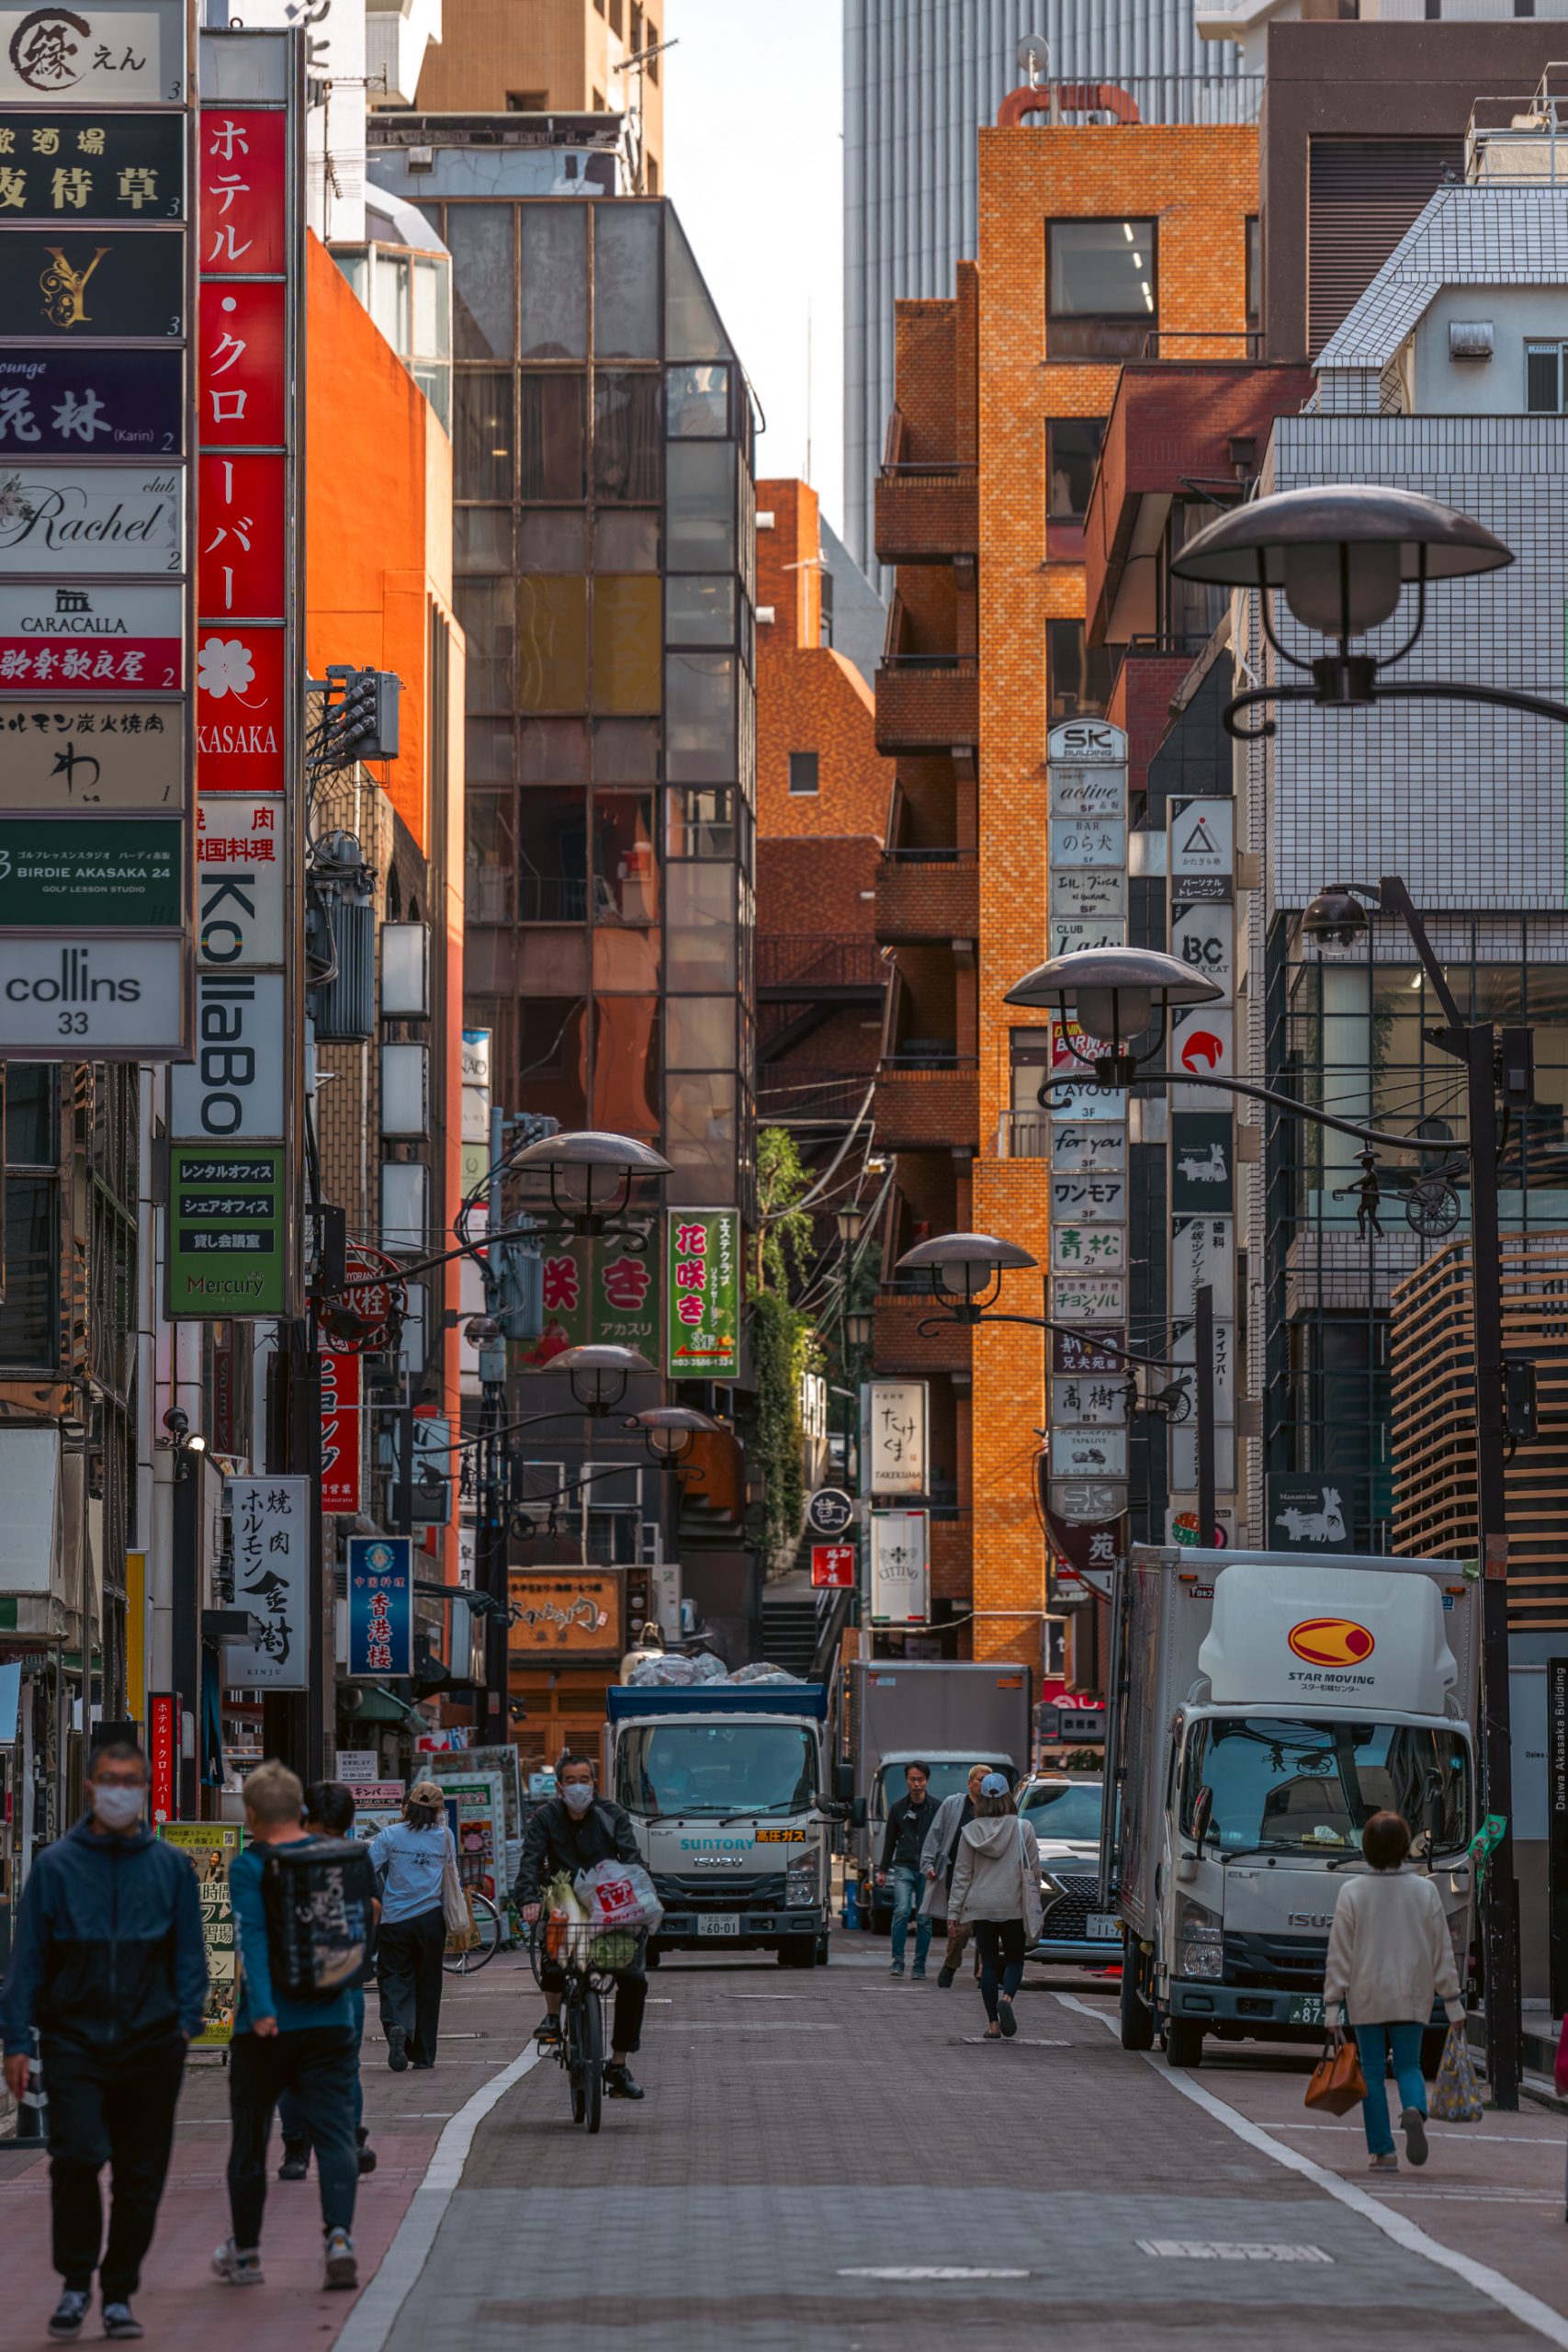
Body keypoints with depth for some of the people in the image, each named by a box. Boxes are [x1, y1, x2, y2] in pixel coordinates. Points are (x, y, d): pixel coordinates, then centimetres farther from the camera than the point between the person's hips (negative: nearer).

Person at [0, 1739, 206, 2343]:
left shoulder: (170, 1867, 7)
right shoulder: (55, 1866, 3)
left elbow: (190, 1952, 11)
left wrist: (185, 2020, -3)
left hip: (150, 2045, 2)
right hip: (74, 2039, -2)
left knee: (140, 2178, 5)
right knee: (76, 2157, -17)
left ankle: (119, 2294, 18)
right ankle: (76, 2281, 0)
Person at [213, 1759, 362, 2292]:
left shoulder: (249, 1867, -8)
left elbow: (253, 1938, -19)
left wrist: (261, 2008, -26)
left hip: (266, 2028, -3)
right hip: (330, 2022, 3)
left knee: (249, 2139, 12)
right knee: (334, 2133, -2)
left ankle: (244, 2252, 24)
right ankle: (339, 2237, -23)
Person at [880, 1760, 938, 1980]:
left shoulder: (936, 1808, 3)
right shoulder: (898, 1809, 9)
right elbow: (890, 1840, 16)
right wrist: (884, 1869, 15)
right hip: (904, 1868, 0)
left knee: (924, 1918, 0)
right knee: (901, 1911, -16)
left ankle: (919, 1967, 7)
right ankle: (897, 1961, -11)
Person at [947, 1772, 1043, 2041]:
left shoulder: (970, 1832, -1)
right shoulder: (1023, 1829, -6)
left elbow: (962, 1874, 1)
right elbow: (1034, 1870, -1)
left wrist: (954, 1909, 5)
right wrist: (1034, 1902, 12)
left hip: (981, 1907, 2)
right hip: (1014, 1907, -1)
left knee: (989, 1963, 9)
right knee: (1015, 1959, 10)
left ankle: (993, 2023, 7)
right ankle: (1006, 1998, -20)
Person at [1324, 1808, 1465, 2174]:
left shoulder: (1352, 1893, -6)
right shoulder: (1424, 1890, -2)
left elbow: (1339, 1955, -5)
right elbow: (1443, 1951, 2)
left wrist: (1333, 2006, -1)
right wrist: (1453, 2002, 8)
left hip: (1366, 1998, -1)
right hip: (1412, 1996, 1)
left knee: (1373, 2071, 7)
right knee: (1408, 2065, 10)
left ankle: (1382, 2152, 4)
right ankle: (1414, 2110, -23)